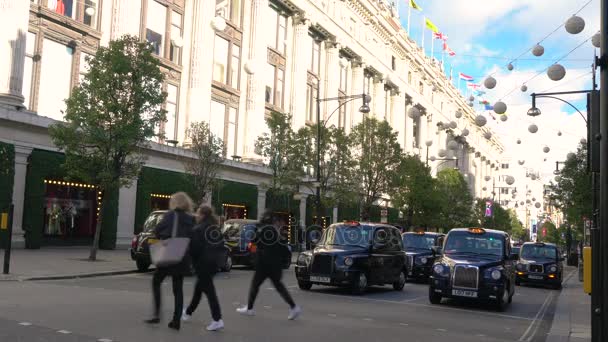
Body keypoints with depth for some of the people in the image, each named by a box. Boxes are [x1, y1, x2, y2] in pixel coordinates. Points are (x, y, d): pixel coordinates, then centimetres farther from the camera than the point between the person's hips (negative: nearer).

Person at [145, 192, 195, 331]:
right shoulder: (190, 219, 4)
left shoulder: (170, 215, -7)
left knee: (156, 282, 15)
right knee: (178, 288, 10)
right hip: (182, 258, 4)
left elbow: (157, 231, -6)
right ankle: (176, 320, 7)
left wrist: (163, 237, 12)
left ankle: (157, 314, 5)